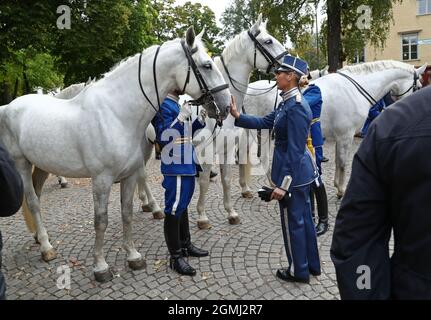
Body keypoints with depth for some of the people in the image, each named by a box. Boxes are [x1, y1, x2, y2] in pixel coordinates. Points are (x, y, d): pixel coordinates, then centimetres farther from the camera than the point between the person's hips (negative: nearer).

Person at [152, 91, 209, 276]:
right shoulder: (163, 106, -14)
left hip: (186, 166, 10)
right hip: (176, 169, -10)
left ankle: (186, 245, 35)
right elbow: (163, 138, -22)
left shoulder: (175, 105, 14)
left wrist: (199, 122, 7)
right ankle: (175, 257, 12)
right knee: (174, 209, 0)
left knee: (182, 206, 19)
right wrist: (181, 117, -24)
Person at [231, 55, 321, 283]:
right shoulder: (287, 102, 8)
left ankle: (299, 271, 25)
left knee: (293, 222, 6)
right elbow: (265, 122, 13)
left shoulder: (296, 106, -22)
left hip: (293, 173, -10)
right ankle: (312, 264, 37)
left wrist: (283, 185, -24)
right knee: (304, 218, 20)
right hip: (302, 171, 10)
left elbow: (294, 150, -25)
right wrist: (237, 116, 4)